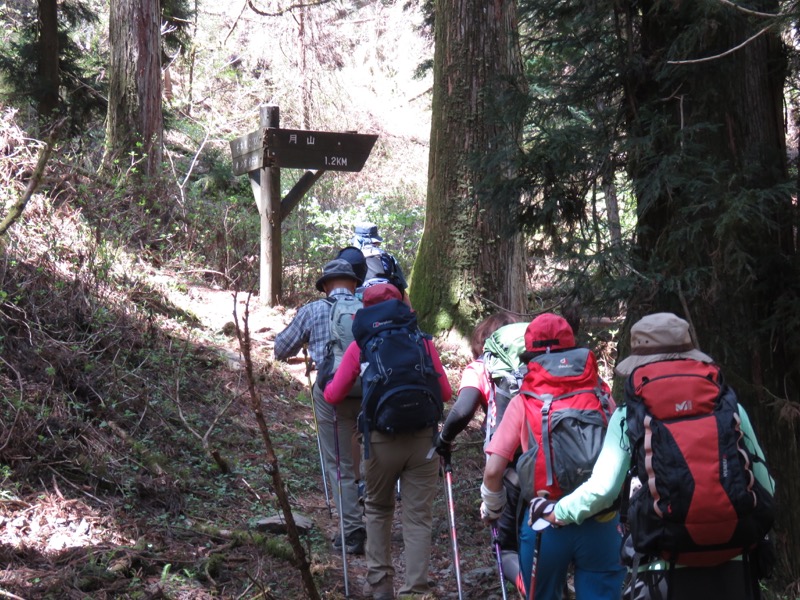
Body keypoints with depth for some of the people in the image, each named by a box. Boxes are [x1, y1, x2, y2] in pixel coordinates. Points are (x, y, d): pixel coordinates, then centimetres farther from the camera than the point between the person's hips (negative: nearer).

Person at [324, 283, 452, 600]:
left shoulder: (361, 346, 1)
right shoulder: (423, 341, 4)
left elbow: (333, 395, 4)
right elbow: (445, 392, 8)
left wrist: (326, 385, 27)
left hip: (381, 440, 0)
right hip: (423, 439, 0)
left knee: (378, 510, 21)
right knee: (418, 517, 5)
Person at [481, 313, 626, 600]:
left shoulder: (523, 402, 1)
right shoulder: (599, 393, 4)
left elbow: (493, 470, -3)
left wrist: (492, 507, 15)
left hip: (545, 522, -1)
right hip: (600, 522, 1)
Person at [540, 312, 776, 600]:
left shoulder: (630, 414, -1)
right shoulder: (729, 407, 5)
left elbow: (602, 488, -6)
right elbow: (765, 486, 7)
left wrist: (560, 512, 12)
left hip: (665, 568, -2)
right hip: (730, 565, 2)